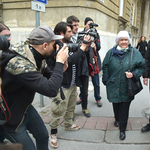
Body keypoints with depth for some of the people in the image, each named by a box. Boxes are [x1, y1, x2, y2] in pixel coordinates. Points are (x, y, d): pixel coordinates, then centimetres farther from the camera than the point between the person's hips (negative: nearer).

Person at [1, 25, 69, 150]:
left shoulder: (37, 56, -8)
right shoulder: (20, 63, -36)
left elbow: (48, 77, 4)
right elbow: (51, 90, -39)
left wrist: (60, 69, -16)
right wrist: (60, 62, -28)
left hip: (26, 106, 8)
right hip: (10, 116, -8)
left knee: (43, 136, 20)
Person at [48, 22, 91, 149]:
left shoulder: (70, 44, 6)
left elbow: (78, 58, 14)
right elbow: (71, 60, -32)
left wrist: (86, 47, -3)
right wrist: (83, 46, -23)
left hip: (73, 83, 9)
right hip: (63, 86, -9)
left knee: (71, 107, 23)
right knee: (59, 110, 1)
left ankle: (68, 124, 44)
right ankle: (53, 133, 20)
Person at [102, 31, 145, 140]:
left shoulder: (135, 53, -2)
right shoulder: (111, 52, 3)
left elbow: (142, 67, 2)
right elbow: (105, 67, 8)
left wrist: (133, 74, -15)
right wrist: (106, 81, 3)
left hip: (126, 87, -2)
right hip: (114, 86, 2)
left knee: (124, 108, 3)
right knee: (116, 104, 18)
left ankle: (122, 130, 18)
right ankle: (117, 119, 47)